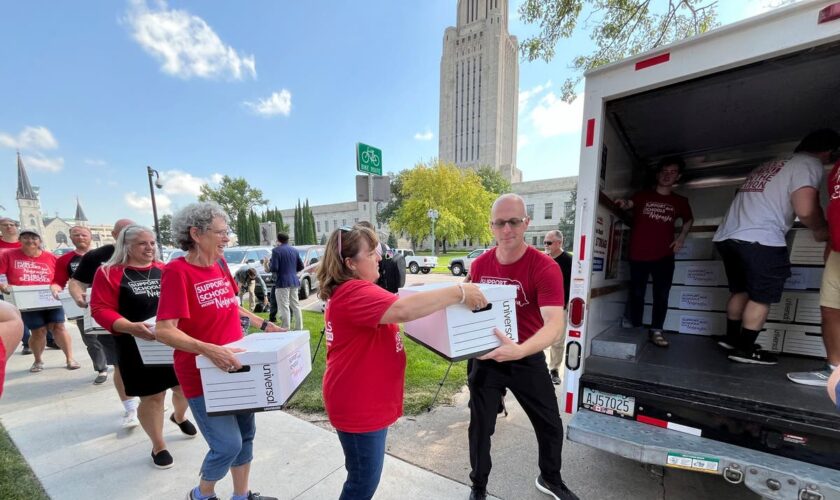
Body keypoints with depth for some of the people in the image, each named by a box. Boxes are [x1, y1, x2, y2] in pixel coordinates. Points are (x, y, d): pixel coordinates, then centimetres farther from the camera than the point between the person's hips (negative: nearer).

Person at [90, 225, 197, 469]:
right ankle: (158, 446, 30)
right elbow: (100, 309, -11)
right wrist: (130, 327, -26)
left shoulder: (165, 270, 6)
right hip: (138, 347, -3)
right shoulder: (109, 273, -5)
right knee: (152, 397, 7)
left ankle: (179, 416, 49)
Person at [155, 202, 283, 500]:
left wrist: (263, 325, 11)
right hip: (202, 374, -7)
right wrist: (209, 350, -35)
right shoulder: (177, 271, -18)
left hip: (235, 368, 7)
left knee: (246, 433, 17)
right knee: (228, 445, 0)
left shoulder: (220, 265, 3)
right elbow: (164, 331, -22)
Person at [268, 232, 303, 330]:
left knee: (284, 307, -3)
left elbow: (274, 268, -15)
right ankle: (299, 328, 20)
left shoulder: (276, 250, -9)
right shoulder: (294, 250, 10)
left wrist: (269, 265, 6)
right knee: (295, 305, 14)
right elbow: (301, 266, 11)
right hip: (294, 282, 6)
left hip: (282, 282, -6)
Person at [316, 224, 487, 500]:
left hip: (367, 401, 10)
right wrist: (459, 292, -34)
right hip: (357, 405, -10)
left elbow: (394, 310, 15)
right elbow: (403, 309, -42)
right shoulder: (354, 293, -27)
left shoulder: (351, 290, 8)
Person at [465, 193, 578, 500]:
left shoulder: (545, 268, -21)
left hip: (528, 359, -1)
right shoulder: (479, 265, -9)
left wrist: (519, 350, -47)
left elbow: (555, 324, -31)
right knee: (481, 426, 15)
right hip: (485, 358, 2)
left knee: (550, 425, 20)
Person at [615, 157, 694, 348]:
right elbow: (629, 204, -15)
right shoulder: (642, 196, 3)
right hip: (639, 255, -2)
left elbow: (689, 219, 26)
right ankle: (635, 329, 15)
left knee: (662, 295, 3)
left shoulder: (680, 201, 10)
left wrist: (682, 236, 9)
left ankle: (656, 331, 14)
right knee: (636, 294, 4)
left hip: (664, 256, 2)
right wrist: (624, 204, -40)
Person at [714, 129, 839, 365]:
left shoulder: (769, 166, 26)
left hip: (726, 236, 8)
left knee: (740, 290, 20)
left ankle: (731, 338, 28)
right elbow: (805, 210, -11)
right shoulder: (809, 164, 2)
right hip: (759, 240, -7)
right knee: (761, 297, 5)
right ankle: (745, 349, 10)